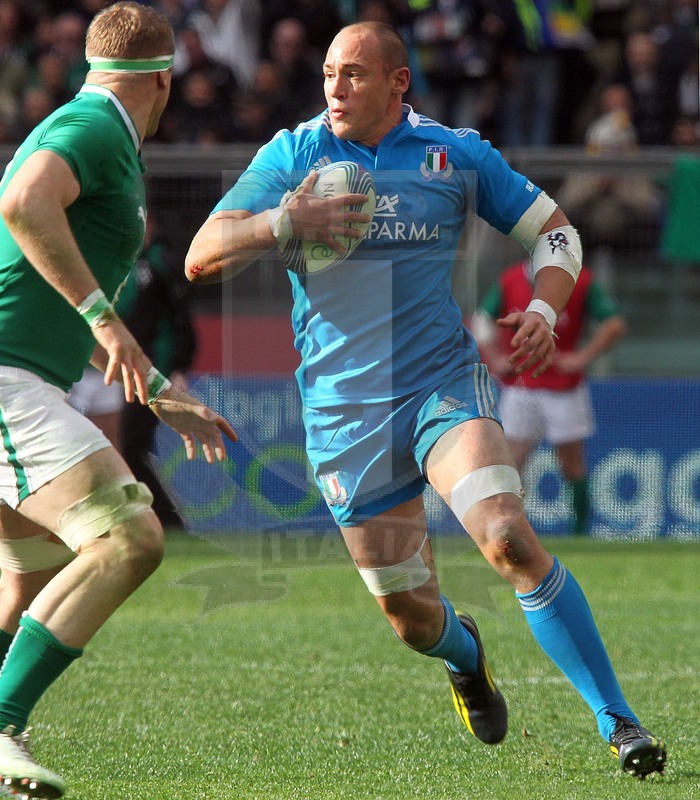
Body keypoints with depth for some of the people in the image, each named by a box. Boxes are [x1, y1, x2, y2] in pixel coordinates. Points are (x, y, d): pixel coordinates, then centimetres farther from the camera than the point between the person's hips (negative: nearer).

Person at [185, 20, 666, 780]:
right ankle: (464, 656, 43)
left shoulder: (456, 154, 2)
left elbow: (555, 231, 12)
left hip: (445, 386, -1)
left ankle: (616, 719, -20)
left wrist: (543, 312, -8)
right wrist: (285, 222, -23)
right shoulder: (292, 156, 1)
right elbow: (202, 259, -5)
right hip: (344, 411, 1)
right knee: (410, 616, 4)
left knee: (509, 540, -26)